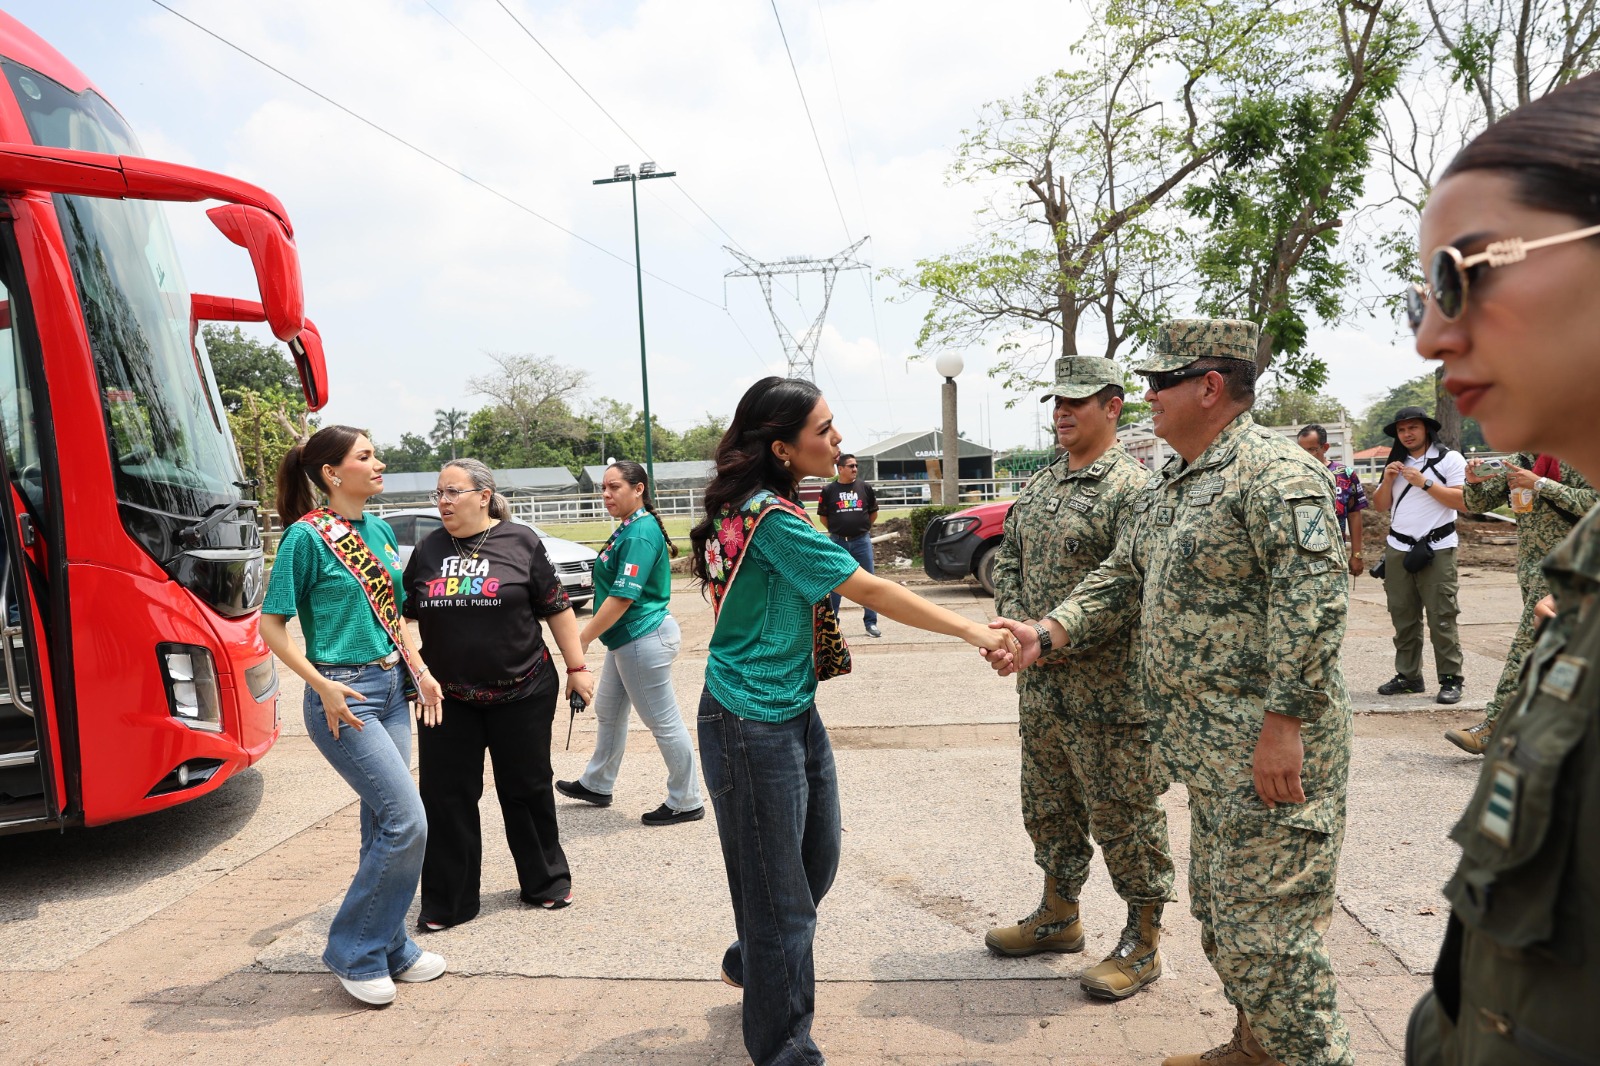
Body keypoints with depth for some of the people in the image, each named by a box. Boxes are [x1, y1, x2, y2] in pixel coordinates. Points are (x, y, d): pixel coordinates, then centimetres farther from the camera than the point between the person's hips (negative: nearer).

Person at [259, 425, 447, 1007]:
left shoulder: (381, 531, 10)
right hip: (344, 697, -7)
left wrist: (419, 669, 8)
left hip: (390, 687, 7)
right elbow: (272, 624, -9)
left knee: (383, 825, 13)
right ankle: (352, 950, 8)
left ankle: (388, 947, 27)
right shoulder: (307, 535, -11)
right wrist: (323, 686, -16)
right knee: (407, 821, -9)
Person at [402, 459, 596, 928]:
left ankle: (546, 881, 29)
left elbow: (556, 608, -1)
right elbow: (407, 615, 15)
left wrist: (577, 666, -2)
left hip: (522, 692, -3)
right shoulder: (427, 551, 6)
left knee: (527, 789, 10)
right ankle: (447, 903, 20)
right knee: (446, 796, 6)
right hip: (448, 697, 3)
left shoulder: (520, 542, -4)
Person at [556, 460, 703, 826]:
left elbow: (622, 597, -25)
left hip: (642, 640, -11)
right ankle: (596, 785, 40)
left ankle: (686, 802, 13)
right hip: (627, 640, 11)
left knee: (664, 722, 0)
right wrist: (592, 635, 20)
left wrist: (583, 639, -20)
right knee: (608, 711, 23)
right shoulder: (628, 528, 10)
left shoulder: (640, 535, -21)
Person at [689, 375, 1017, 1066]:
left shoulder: (759, 508, 8)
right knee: (779, 893, 4)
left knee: (817, 861, 22)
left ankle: (751, 963, 46)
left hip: (795, 715, 10)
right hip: (752, 728, -10)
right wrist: (973, 631, -14)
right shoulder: (772, 518, -21)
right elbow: (871, 591, -20)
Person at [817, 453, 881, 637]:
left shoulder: (865, 487, 4)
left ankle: (871, 622, 9)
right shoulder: (829, 490, 0)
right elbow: (823, 516, 8)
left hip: (862, 541, 1)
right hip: (838, 542, -1)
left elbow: (873, 513, 15)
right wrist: (837, 531, 9)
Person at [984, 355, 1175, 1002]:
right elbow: (1007, 559, 15)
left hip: (1109, 694, -8)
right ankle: (1059, 917, 39)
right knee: (1048, 809, 20)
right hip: (1040, 687, 8)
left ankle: (1142, 945, 22)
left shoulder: (1132, 487, -13)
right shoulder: (1039, 487, 13)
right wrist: (1018, 627, -2)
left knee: (1125, 819, 5)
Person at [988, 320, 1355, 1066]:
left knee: (1265, 925, -2)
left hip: (1268, 751, -10)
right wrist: (1046, 633, 5)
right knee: (1221, 913, 21)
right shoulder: (1166, 488, 15)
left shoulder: (1273, 471, -16)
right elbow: (1123, 581, 19)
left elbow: (1314, 597, -23)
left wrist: (1284, 722, -25)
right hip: (1209, 750, 10)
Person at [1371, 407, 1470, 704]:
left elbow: (1462, 501, -11)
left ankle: (1451, 680, -2)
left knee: (1442, 617, -6)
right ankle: (1408, 675, 15)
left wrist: (1424, 483, -15)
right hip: (1398, 549, 6)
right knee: (1403, 616, 8)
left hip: (1436, 549, -5)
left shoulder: (1449, 459, -1)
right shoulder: (1395, 463, 17)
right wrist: (1388, 480, -3)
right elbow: (1380, 505, 13)